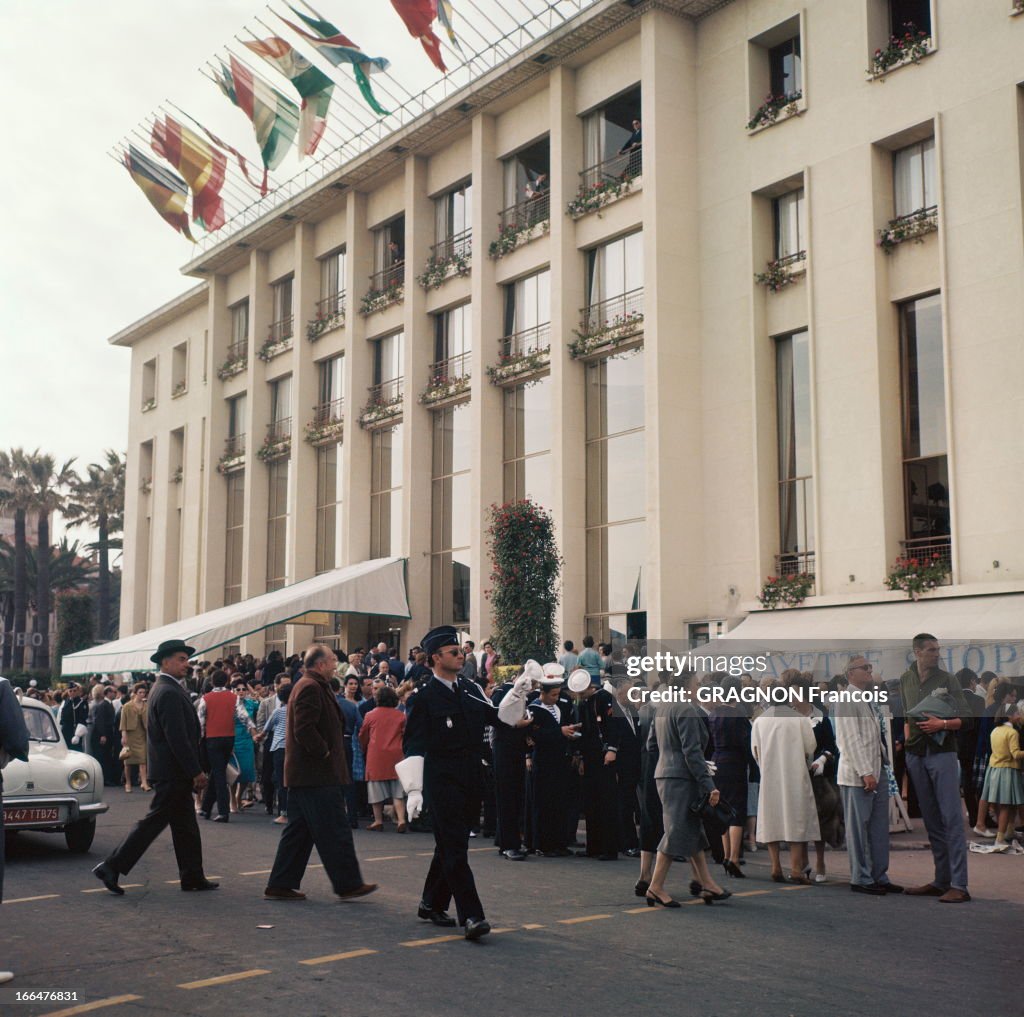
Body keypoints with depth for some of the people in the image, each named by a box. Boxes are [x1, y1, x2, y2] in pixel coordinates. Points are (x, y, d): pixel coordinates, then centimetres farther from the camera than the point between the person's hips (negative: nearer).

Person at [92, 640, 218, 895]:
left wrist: (194, 772, 17)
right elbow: (178, 738, -23)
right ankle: (112, 867, 0)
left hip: (173, 772, 10)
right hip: (173, 771, -10)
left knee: (185, 826, 13)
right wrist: (196, 772, -18)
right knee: (154, 822, -5)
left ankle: (192, 876, 18)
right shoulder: (169, 693, -18)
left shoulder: (164, 689, 15)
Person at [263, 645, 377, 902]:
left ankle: (280, 886, 15)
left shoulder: (308, 686, 18)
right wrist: (324, 753, -15)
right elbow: (304, 729, -25)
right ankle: (348, 884, 3)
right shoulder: (310, 688, -15)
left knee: (299, 831, 13)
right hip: (317, 774, -11)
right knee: (335, 832, -3)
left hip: (304, 774, 11)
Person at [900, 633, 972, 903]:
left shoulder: (947, 680, -1)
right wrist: (907, 741, 9)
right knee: (931, 821, 8)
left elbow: (966, 719, -2)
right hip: (916, 756, 4)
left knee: (951, 819, -9)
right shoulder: (905, 680, 10)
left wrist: (942, 724, -17)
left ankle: (958, 886, -10)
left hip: (942, 754, -4)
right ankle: (941, 881, 15)